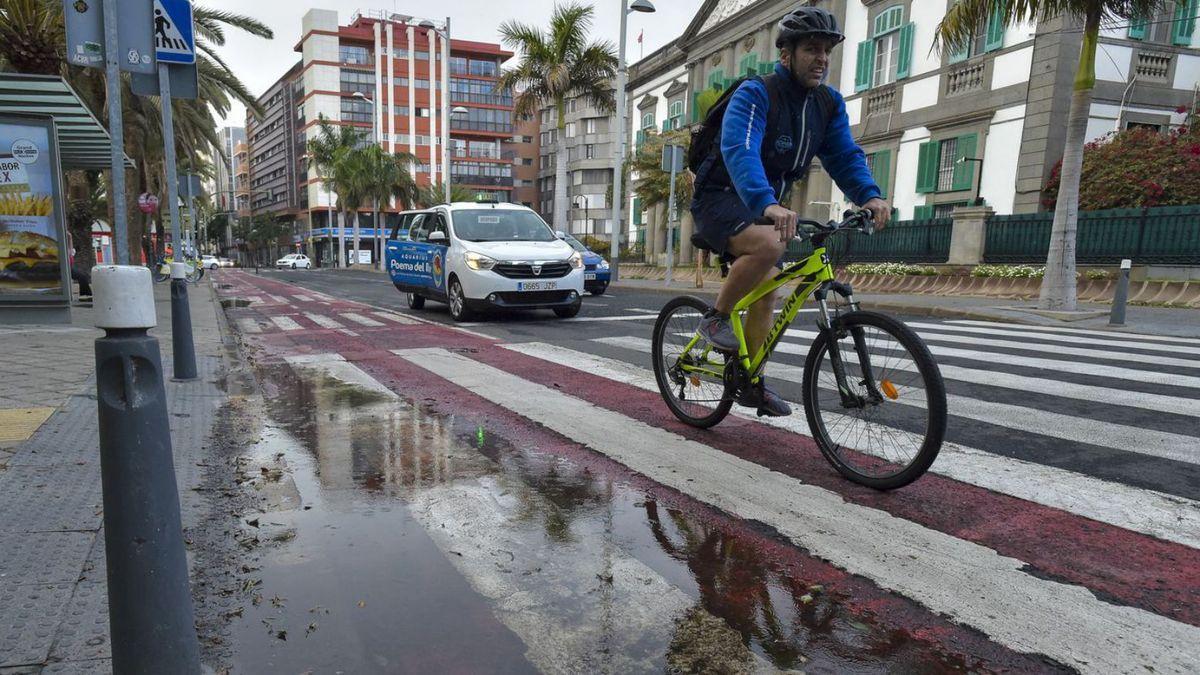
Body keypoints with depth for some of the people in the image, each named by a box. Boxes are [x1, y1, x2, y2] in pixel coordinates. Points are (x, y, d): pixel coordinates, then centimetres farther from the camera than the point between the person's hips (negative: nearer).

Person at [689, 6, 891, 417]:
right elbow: (739, 150, -37)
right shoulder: (755, 94, -20)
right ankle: (716, 318, -14)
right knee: (769, 245, -35)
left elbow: (845, 156, -5)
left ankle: (752, 384, 17)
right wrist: (767, 203, -54)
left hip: (762, 207, 7)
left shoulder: (829, 104, 2)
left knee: (766, 293, 5)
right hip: (721, 199, -7)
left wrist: (870, 195, -26)